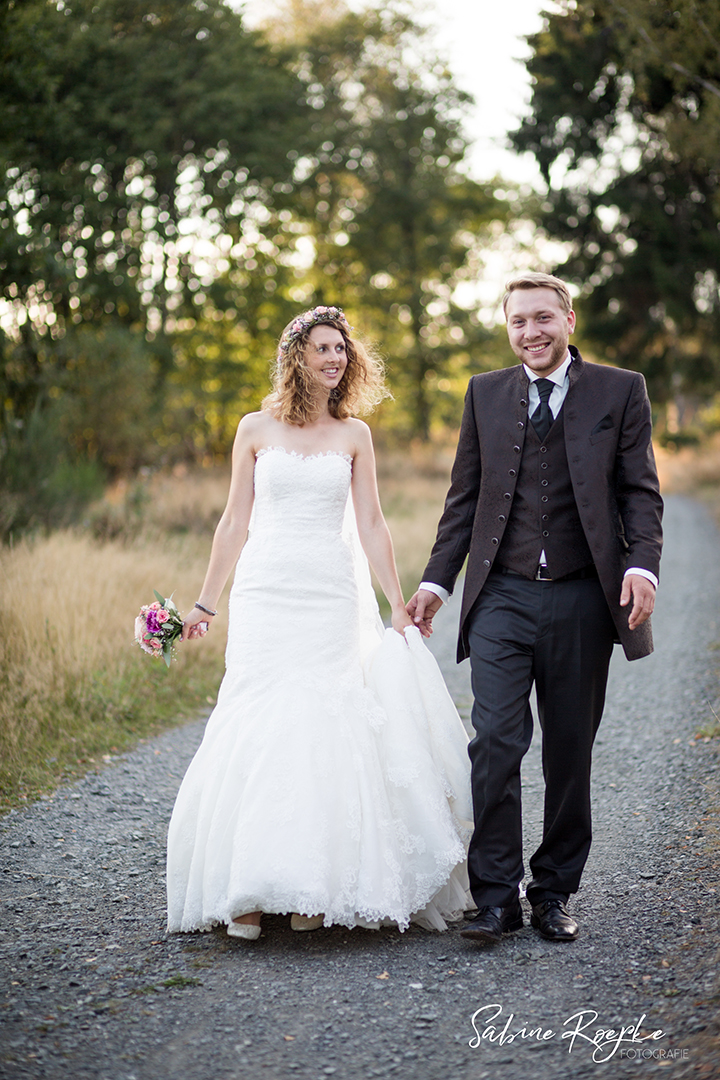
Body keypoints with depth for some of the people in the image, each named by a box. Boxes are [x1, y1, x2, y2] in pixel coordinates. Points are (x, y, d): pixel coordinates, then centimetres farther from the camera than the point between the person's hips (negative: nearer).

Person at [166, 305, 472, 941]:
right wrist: (205, 604, 9)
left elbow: (371, 526, 8)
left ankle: (316, 889, 3)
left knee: (325, 731, -6)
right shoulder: (256, 429, 7)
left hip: (333, 599, 1)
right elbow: (235, 521, 9)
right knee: (258, 729, -8)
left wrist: (398, 606, 3)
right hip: (267, 595, 0)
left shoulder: (354, 434, 8)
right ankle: (246, 893, -4)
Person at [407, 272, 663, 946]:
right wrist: (436, 580, 8)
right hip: (502, 599, 1)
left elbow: (639, 490, 3)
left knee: (570, 753, 7)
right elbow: (464, 497, 13)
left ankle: (553, 893, 20)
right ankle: (496, 897, -1)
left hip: (583, 602, 0)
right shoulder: (485, 393, 11)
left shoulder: (620, 391, 5)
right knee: (495, 741, -9)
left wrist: (642, 563, -14)